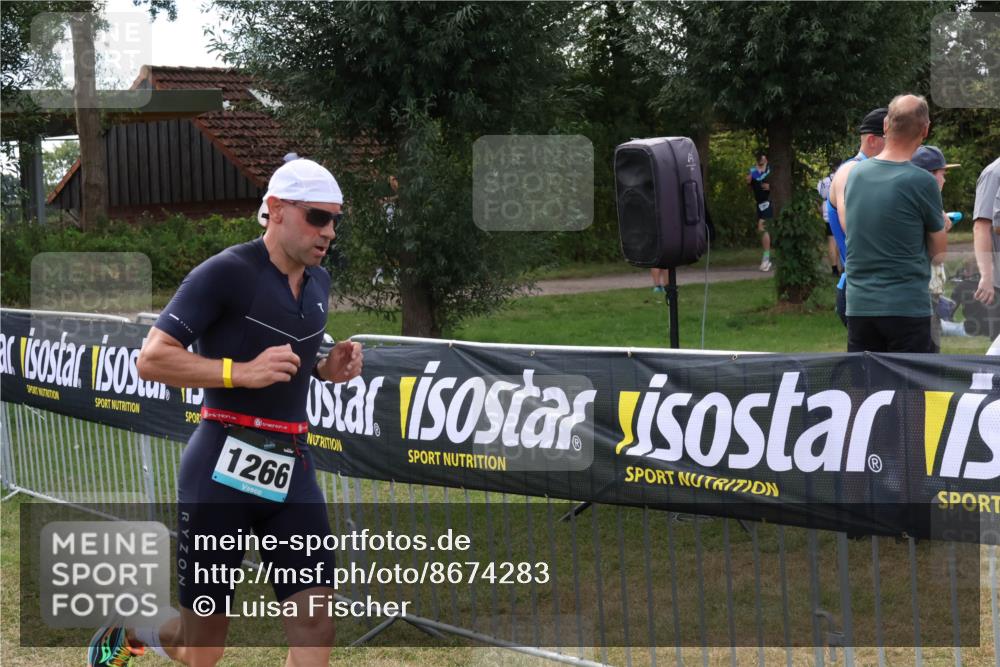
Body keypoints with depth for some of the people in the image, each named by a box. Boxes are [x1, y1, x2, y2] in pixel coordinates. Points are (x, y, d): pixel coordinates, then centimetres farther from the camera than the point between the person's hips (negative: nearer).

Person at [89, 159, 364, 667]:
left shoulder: (318, 283, 11)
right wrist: (243, 372, -24)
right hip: (222, 468, -6)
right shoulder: (226, 272, -12)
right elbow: (152, 359, -16)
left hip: (291, 467, 6)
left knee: (314, 625, -5)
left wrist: (325, 369, 6)